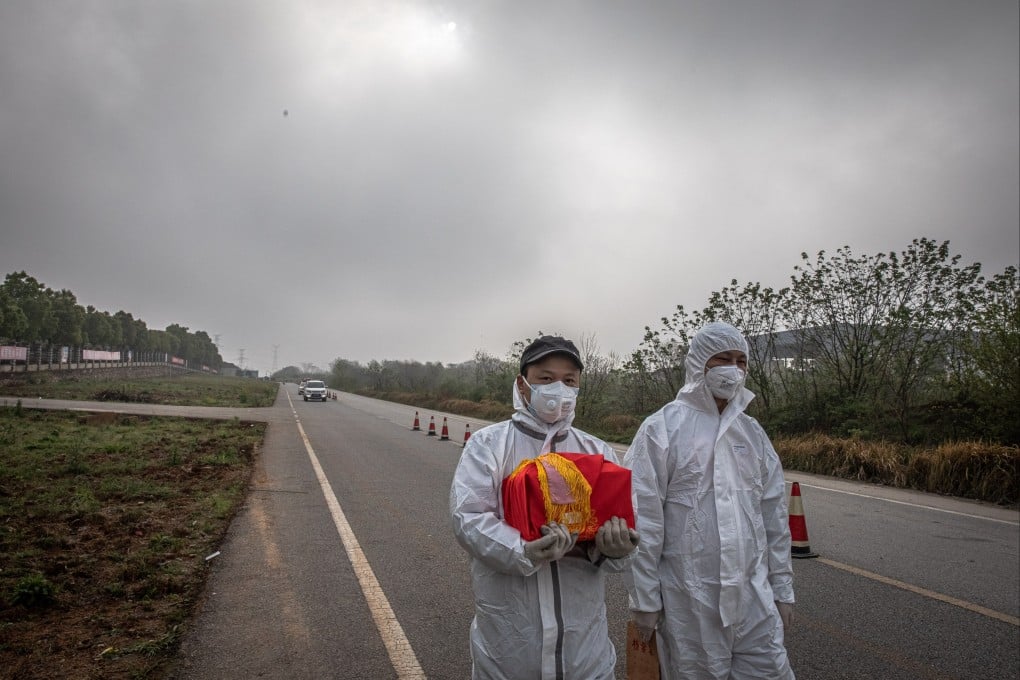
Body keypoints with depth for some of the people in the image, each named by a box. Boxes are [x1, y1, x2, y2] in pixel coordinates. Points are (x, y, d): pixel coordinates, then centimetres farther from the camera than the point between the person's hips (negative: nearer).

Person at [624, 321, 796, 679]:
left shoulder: (752, 431, 8)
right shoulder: (662, 428, -10)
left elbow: (774, 515, 11)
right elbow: (642, 521, -12)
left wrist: (782, 588, 11)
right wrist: (644, 600, -10)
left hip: (754, 595, 5)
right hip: (687, 598, -4)